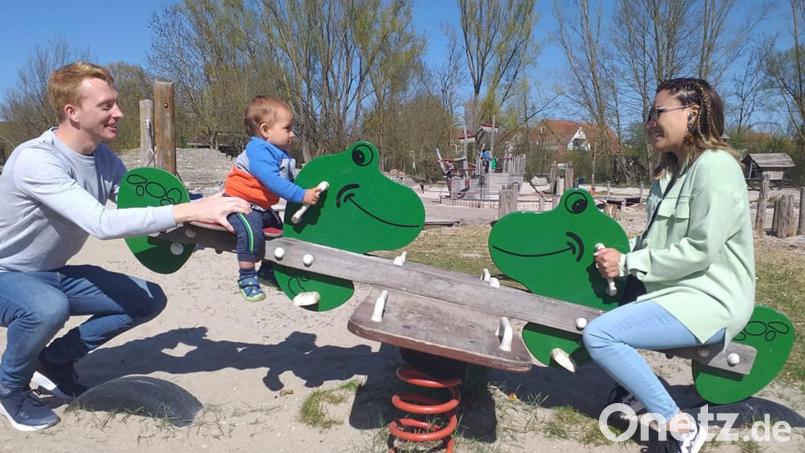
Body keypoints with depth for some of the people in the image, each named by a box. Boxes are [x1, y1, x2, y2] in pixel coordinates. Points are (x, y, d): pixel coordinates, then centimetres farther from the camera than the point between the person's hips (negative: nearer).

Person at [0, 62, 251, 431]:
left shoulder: (104, 159, -5)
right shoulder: (35, 160, -30)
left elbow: (141, 215, -8)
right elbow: (102, 224, -41)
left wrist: (206, 225, -23)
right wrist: (188, 211, -46)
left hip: (55, 273, 7)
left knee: (149, 299, -1)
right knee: (48, 308, -39)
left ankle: (54, 359, 13)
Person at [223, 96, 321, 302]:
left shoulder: (281, 154, 5)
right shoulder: (258, 151, -26)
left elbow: (290, 180, 9)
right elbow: (272, 181, -37)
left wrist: (309, 190, -3)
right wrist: (302, 196, -41)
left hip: (262, 206, 10)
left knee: (281, 229, 18)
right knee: (252, 233, -31)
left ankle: (267, 270, 35)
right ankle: (247, 279, -15)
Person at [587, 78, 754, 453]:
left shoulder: (715, 165, -17)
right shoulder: (671, 170, 13)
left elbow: (700, 250, -24)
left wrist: (627, 264, -20)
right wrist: (617, 250, -1)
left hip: (709, 301, -10)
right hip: (676, 288, 11)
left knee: (599, 335, -23)